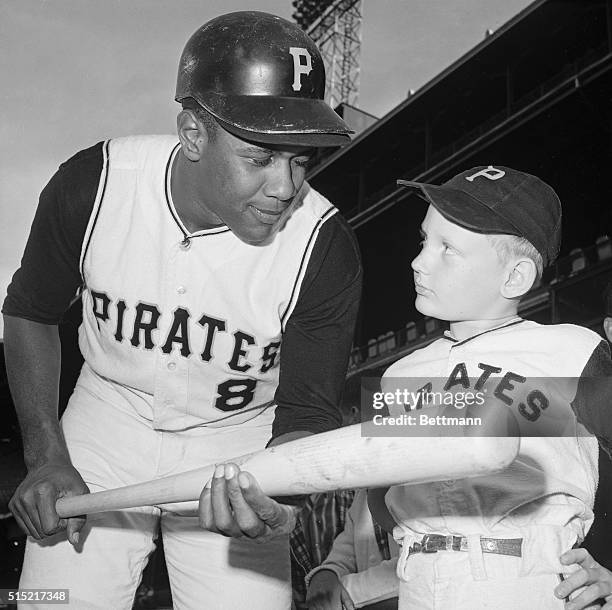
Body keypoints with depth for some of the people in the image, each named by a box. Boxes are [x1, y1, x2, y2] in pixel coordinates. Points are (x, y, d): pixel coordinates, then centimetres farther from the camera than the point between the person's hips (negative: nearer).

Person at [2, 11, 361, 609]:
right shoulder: (92, 184, -19)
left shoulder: (325, 250, -22)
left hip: (239, 446, 0)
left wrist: (273, 494, -40)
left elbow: (307, 414, -17)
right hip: (109, 420, 1)